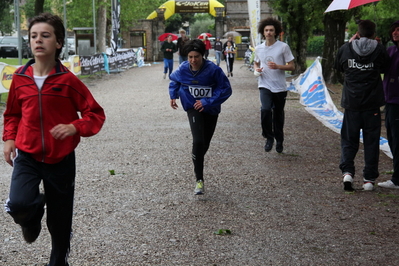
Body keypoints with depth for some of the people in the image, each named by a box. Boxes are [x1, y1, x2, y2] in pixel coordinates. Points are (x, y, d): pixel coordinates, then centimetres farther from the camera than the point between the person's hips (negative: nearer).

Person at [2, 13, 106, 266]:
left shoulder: (67, 80, -10)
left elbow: (96, 114, -7)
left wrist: (74, 127, -23)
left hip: (60, 159, -1)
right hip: (27, 155, 1)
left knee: (60, 222, 9)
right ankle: (32, 218, 13)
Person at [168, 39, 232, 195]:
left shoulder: (213, 70, -19)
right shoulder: (183, 69, -11)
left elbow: (226, 89, -16)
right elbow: (174, 81, 13)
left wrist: (208, 102, -22)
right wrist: (173, 96, -1)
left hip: (211, 110, 1)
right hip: (193, 109, -1)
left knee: (205, 144, 13)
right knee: (198, 142, -21)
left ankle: (197, 163, 45)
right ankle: (199, 179, -13)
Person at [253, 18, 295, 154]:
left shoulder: (283, 47, -5)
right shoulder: (258, 48, 6)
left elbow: (292, 66, -4)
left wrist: (277, 66, -20)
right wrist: (256, 69, 0)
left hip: (280, 87, -1)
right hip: (264, 86, 1)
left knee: (278, 114, 10)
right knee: (265, 109, -21)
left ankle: (279, 141, 30)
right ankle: (269, 137, -2)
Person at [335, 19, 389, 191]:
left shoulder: (345, 49, -4)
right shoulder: (379, 49, -6)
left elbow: (339, 68, 13)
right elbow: (384, 67, 9)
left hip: (351, 102, 1)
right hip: (372, 103, -1)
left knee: (349, 139, 11)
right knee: (371, 141, 8)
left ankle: (347, 171, -8)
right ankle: (369, 179, 8)